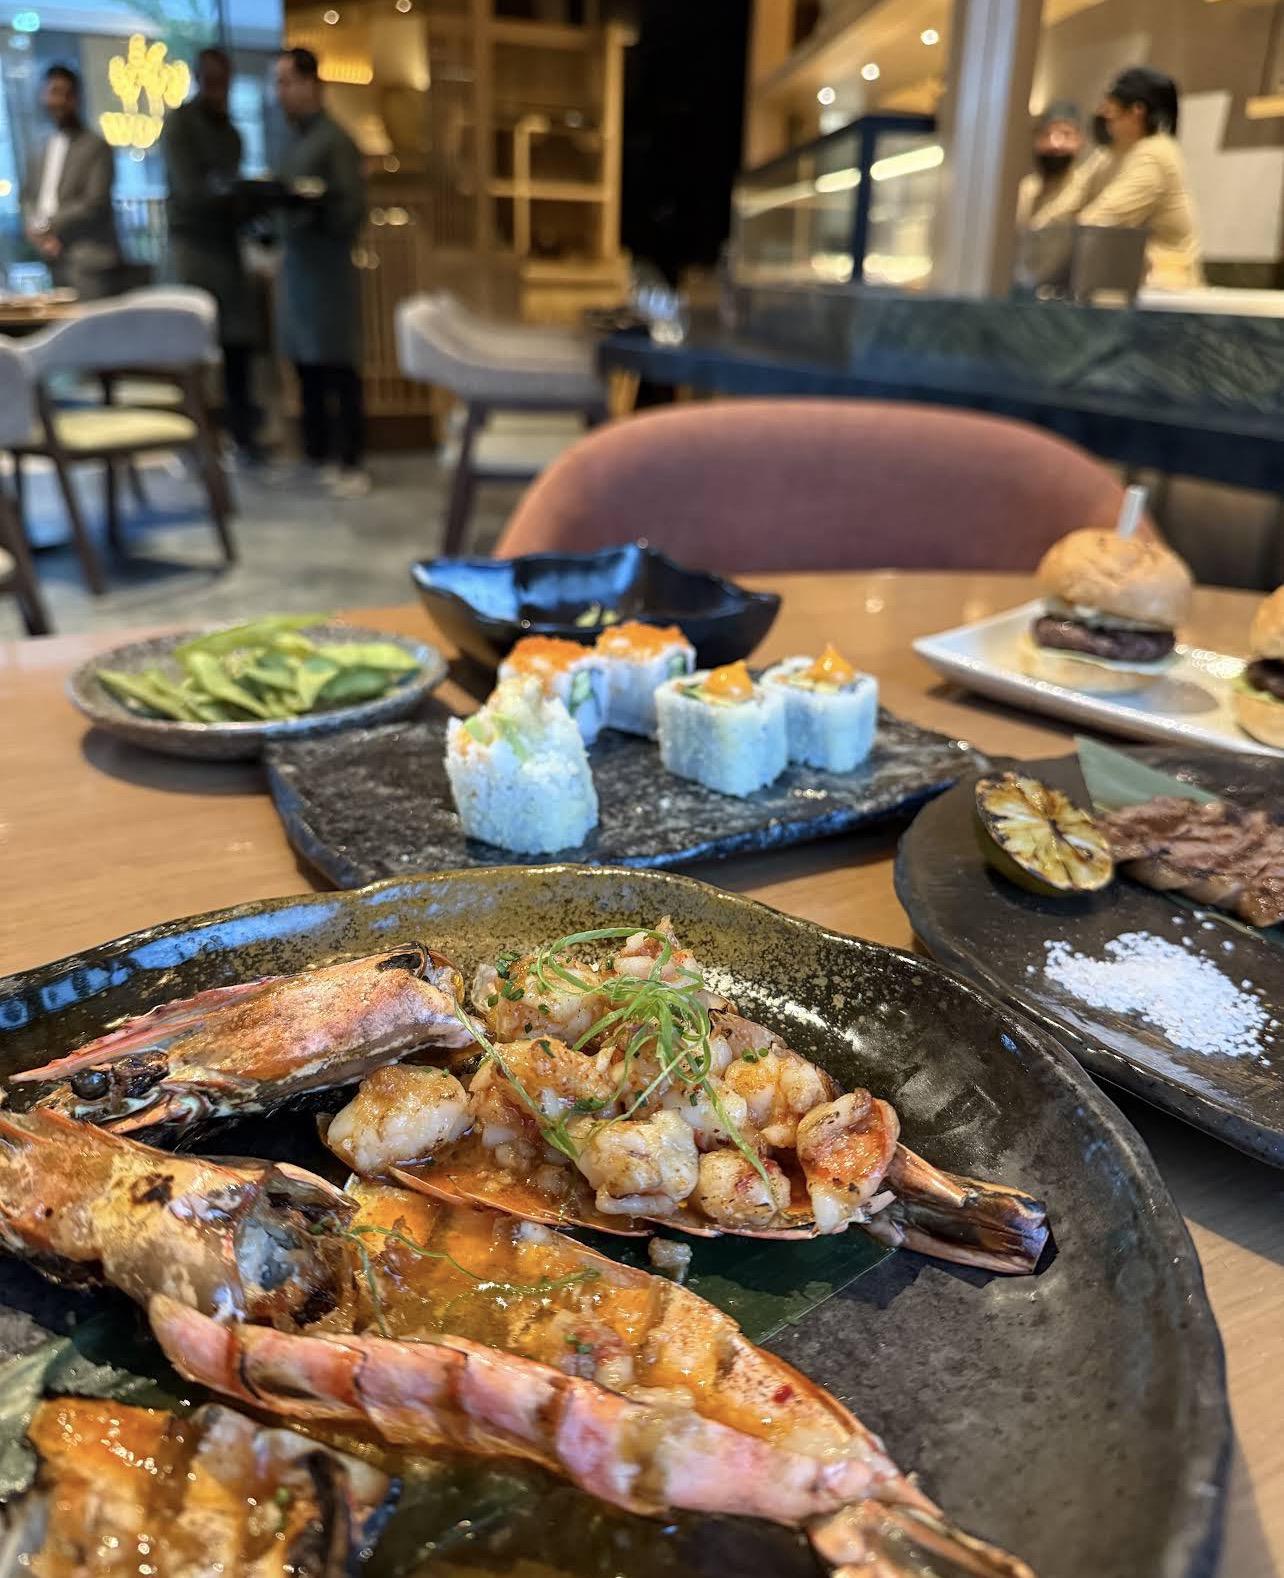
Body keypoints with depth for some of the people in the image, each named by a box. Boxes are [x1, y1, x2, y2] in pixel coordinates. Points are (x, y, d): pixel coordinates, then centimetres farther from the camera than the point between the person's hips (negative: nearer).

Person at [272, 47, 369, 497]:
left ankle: (351, 464, 0)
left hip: (327, 268, -7)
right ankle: (318, 455, 16)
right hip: (294, 265, 7)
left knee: (339, 371, -5)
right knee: (306, 368, 7)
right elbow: (285, 200, 17)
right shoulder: (290, 139, 16)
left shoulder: (334, 139, -5)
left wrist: (308, 204, -20)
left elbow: (352, 208, -12)